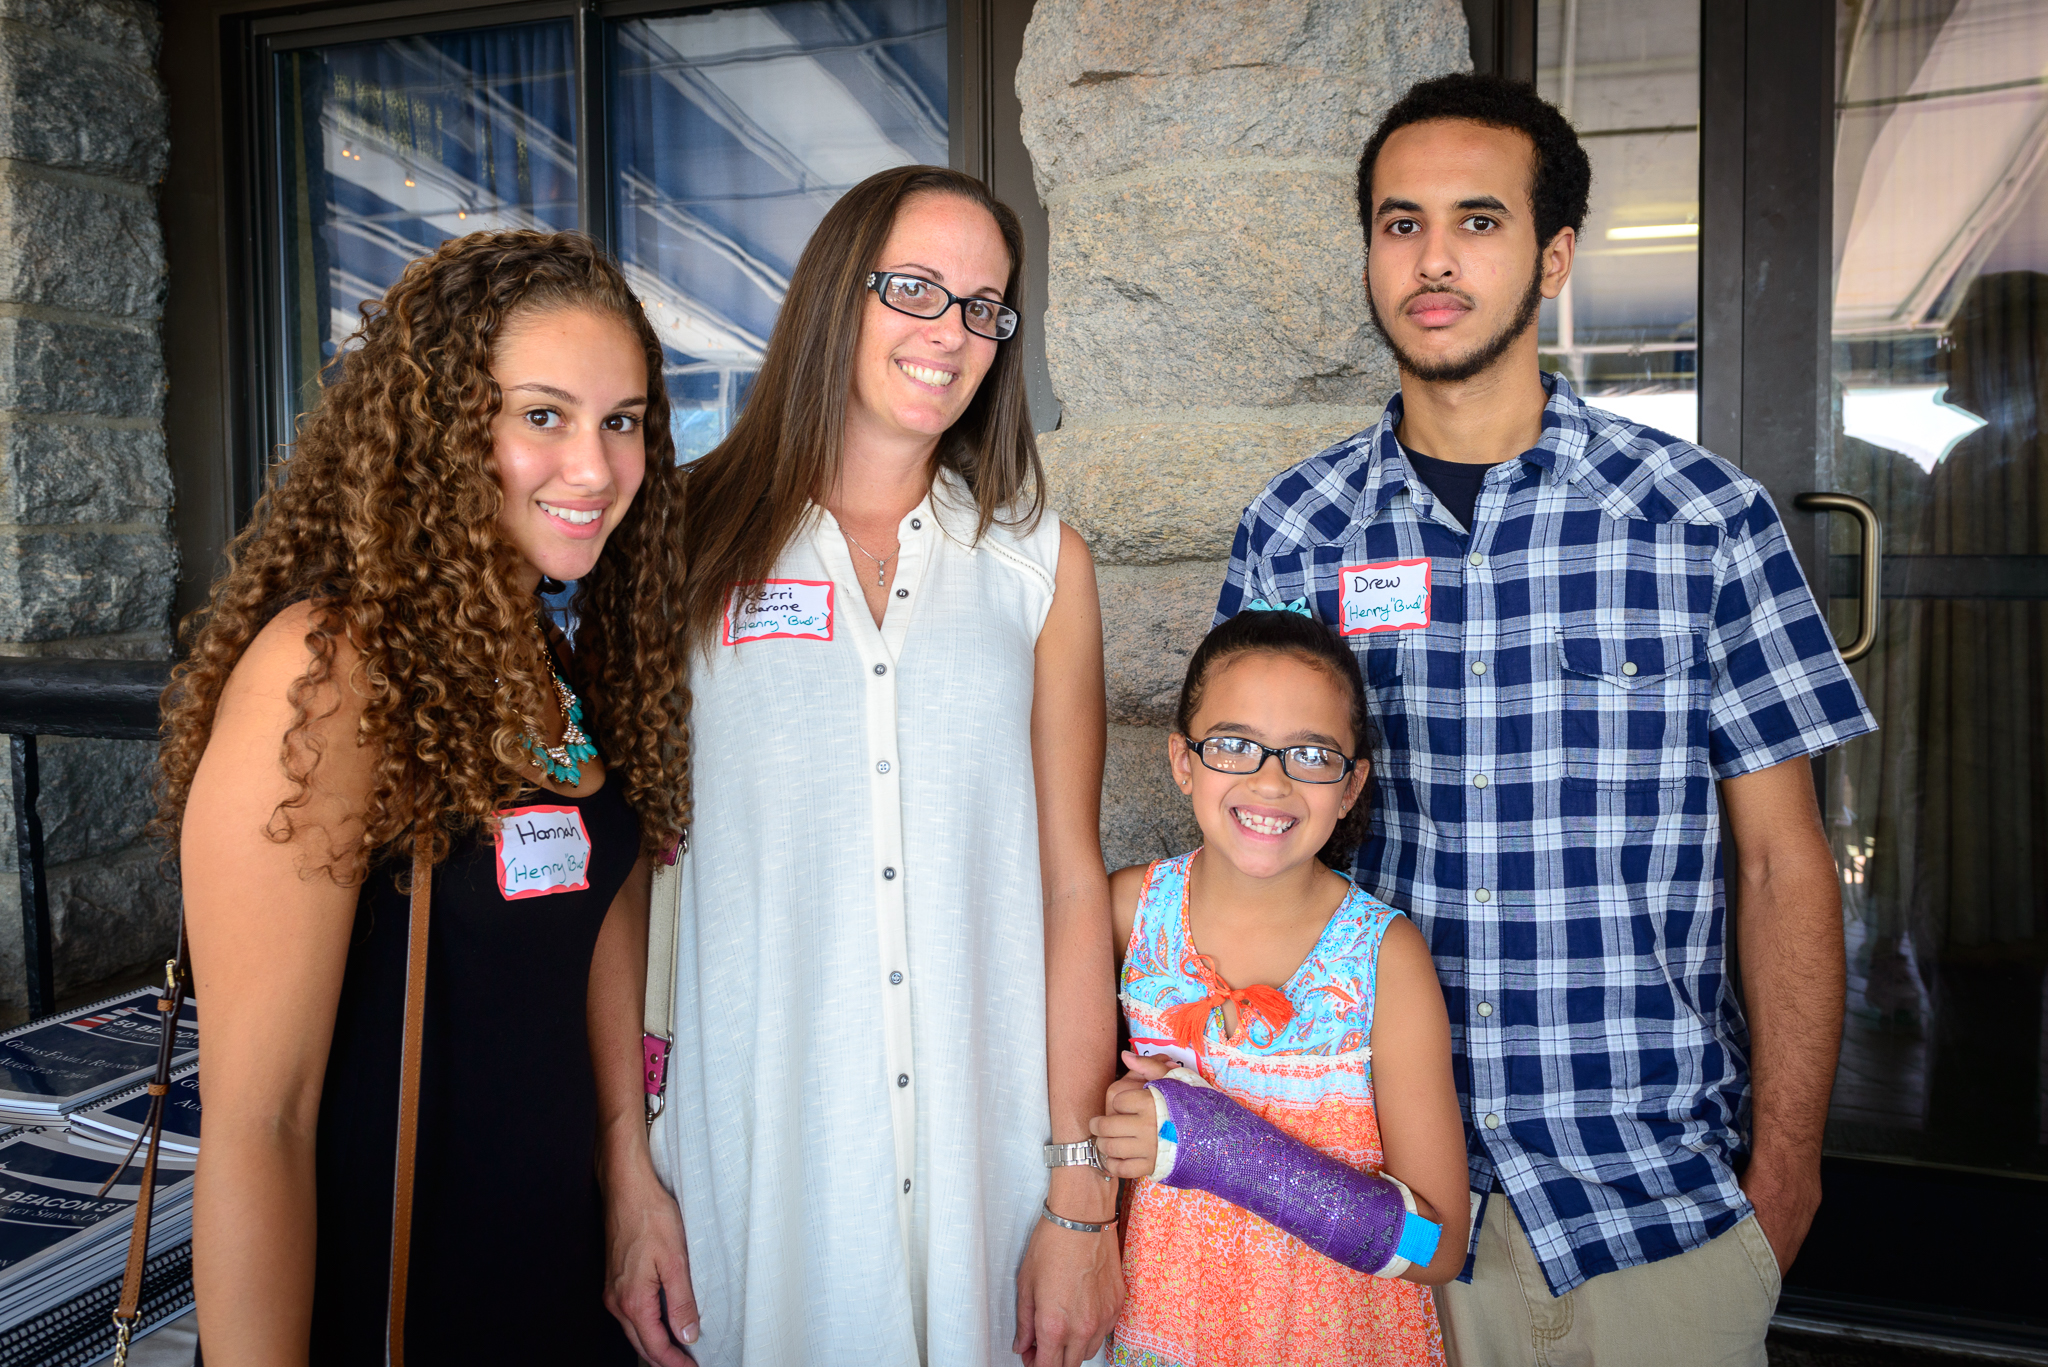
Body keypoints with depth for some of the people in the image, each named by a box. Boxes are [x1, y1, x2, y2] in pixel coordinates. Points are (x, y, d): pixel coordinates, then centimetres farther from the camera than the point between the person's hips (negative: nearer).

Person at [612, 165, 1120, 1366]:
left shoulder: (1041, 564, 3)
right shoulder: (692, 544, 0)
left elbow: (1071, 881, 0)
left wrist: (1081, 1197, -3)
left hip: (986, 1154, 1)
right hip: (749, 1158, -1)